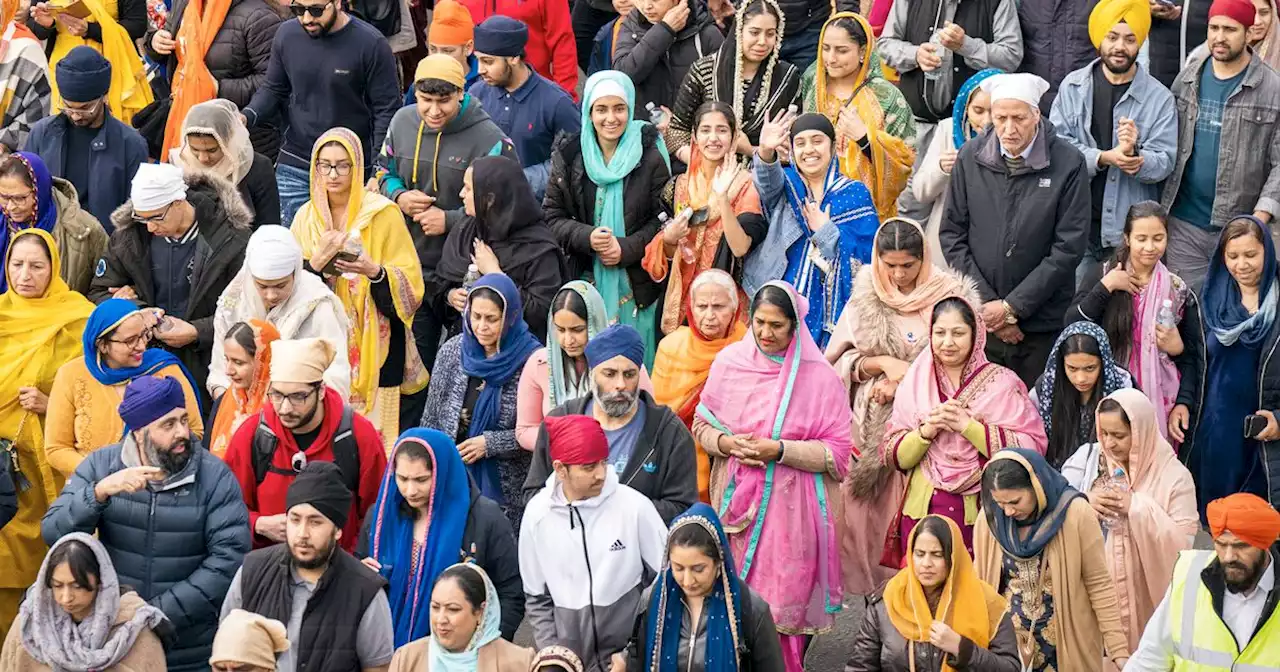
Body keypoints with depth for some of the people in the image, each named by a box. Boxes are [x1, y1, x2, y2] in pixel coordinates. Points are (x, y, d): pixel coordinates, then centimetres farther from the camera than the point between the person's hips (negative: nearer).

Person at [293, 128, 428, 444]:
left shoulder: (383, 214, -2)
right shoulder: (306, 217, 9)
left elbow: (410, 284, -5)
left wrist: (374, 272, -24)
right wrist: (315, 264, -14)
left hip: (374, 349, -3)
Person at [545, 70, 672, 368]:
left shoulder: (649, 156, -4)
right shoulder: (569, 156, 2)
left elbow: (663, 217, -2)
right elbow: (553, 215, 3)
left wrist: (626, 248, -15)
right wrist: (587, 237, -15)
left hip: (636, 285, -2)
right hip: (586, 280, 2)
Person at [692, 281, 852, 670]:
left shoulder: (818, 376, -7)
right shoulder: (729, 362, 1)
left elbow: (838, 452, -7)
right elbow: (702, 426, 11)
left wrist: (780, 450, -17)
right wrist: (727, 443, -10)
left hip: (790, 507, -3)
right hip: (738, 503, 3)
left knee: (784, 606, -1)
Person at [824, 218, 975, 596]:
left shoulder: (949, 296, -3)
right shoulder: (863, 298, 6)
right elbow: (838, 362, 8)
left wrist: (903, 381, -8)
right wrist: (882, 363, -9)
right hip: (871, 422, 3)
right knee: (864, 503, -1)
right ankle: (864, 582, 9)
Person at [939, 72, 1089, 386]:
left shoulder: (1068, 164, -8)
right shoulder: (970, 158, 1)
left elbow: (1068, 248, -9)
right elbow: (952, 234, 4)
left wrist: (1012, 306, -10)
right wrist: (986, 303, -5)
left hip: (1043, 323, -2)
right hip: (979, 319, 2)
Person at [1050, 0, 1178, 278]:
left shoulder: (1160, 98, -2)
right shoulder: (1073, 86, 3)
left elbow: (1164, 162, -7)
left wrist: (1133, 155, -29)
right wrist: (1103, 158, -20)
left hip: (1132, 230, -1)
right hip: (1075, 223, 1)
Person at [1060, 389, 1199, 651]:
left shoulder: (1173, 476, -7)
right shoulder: (1088, 457, 2)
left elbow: (1183, 543, -12)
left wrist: (1138, 508, -18)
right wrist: (1083, 502, -16)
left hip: (1143, 596, -2)